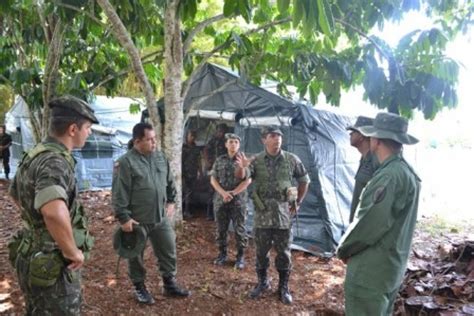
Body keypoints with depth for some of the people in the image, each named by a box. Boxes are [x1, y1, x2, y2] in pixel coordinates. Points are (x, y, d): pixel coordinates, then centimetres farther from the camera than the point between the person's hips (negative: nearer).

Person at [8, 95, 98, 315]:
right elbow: (54, 212, -46)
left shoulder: (35, 155, 4)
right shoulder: (55, 161, -26)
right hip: (52, 266, -9)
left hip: (35, 258, 9)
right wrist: (73, 252, -30)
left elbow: (16, 193, 24)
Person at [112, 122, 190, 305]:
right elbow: (119, 194, -16)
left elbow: (169, 182, 17)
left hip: (161, 218, 6)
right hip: (137, 220, -5)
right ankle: (140, 288, 31)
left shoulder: (160, 157, 5)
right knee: (136, 257, 11)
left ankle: (169, 285, 30)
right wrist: (124, 217, -17)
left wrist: (171, 201, 14)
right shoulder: (126, 162, -15)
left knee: (168, 251, 13)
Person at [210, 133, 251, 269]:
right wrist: (223, 193, -11)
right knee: (221, 229, 10)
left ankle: (240, 256, 13)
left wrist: (232, 193, -12)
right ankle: (222, 253, 25)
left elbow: (247, 180, -6)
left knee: (239, 229, 2)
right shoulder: (219, 160, 8)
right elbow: (213, 179, 4)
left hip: (239, 200, -2)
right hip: (220, 200, 3)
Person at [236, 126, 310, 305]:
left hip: (283, 213, 0)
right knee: (261, 251, 11)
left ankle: (283, 287, 23)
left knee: (283, 252, 8)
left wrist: (298, 203, 5)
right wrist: (242, 168, -31)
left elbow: (304, 181, 10)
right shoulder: (256, 161, -1)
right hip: (262, 214, 1)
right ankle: (262, 282, 30)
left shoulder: (292, 160, -1)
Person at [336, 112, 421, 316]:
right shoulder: (406, 172, 8)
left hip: (372, 270, -10)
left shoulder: (391, 176, -24)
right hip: (391, 266, 10)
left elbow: (371, 222, -23)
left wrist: (344, 250, -7)